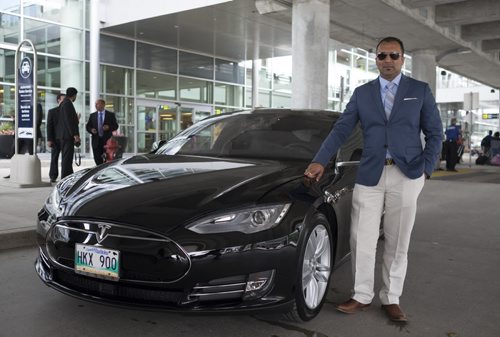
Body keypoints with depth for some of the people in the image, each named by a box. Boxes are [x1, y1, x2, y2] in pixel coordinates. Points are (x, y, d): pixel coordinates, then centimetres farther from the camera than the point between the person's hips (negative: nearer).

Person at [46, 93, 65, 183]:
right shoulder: (52, 111, 5)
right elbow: (49, 126, 0)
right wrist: (49, 140, -7)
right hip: (56, 139, -1)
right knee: (54, 159, 3)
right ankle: (53, 177, 9)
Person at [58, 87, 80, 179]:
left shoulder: (64, 103, 17)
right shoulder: (67, 104, -14)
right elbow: (69, 120, -20)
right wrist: (75, 134, -20)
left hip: (63, 135, 11)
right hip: (67, 135, -11)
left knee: (66, 157, 14)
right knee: (67, 157, -9)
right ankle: (65, 178, -7)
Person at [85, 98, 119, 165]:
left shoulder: (111, 115, 5)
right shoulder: (92, 115, 11)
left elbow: (115, 126, 2)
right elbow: (88, 126, 12)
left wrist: (109, 127, -16)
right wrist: (91, 130, -10)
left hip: (107, 140, -2)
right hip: (96, 141, 2)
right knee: (97, 159, 1)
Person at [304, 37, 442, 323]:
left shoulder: (421, 91, 7)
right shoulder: (362, 93, 10)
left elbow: (434, 134, 6)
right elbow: (341, 129, 4)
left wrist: (425, 170, -4)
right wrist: (320, 161, -8)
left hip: (406, 175, -1)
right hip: (370, 175, 1)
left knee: (397, 242, 5)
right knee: (363, 240, 0)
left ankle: (391, 299, 19)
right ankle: (362, 295, 16)